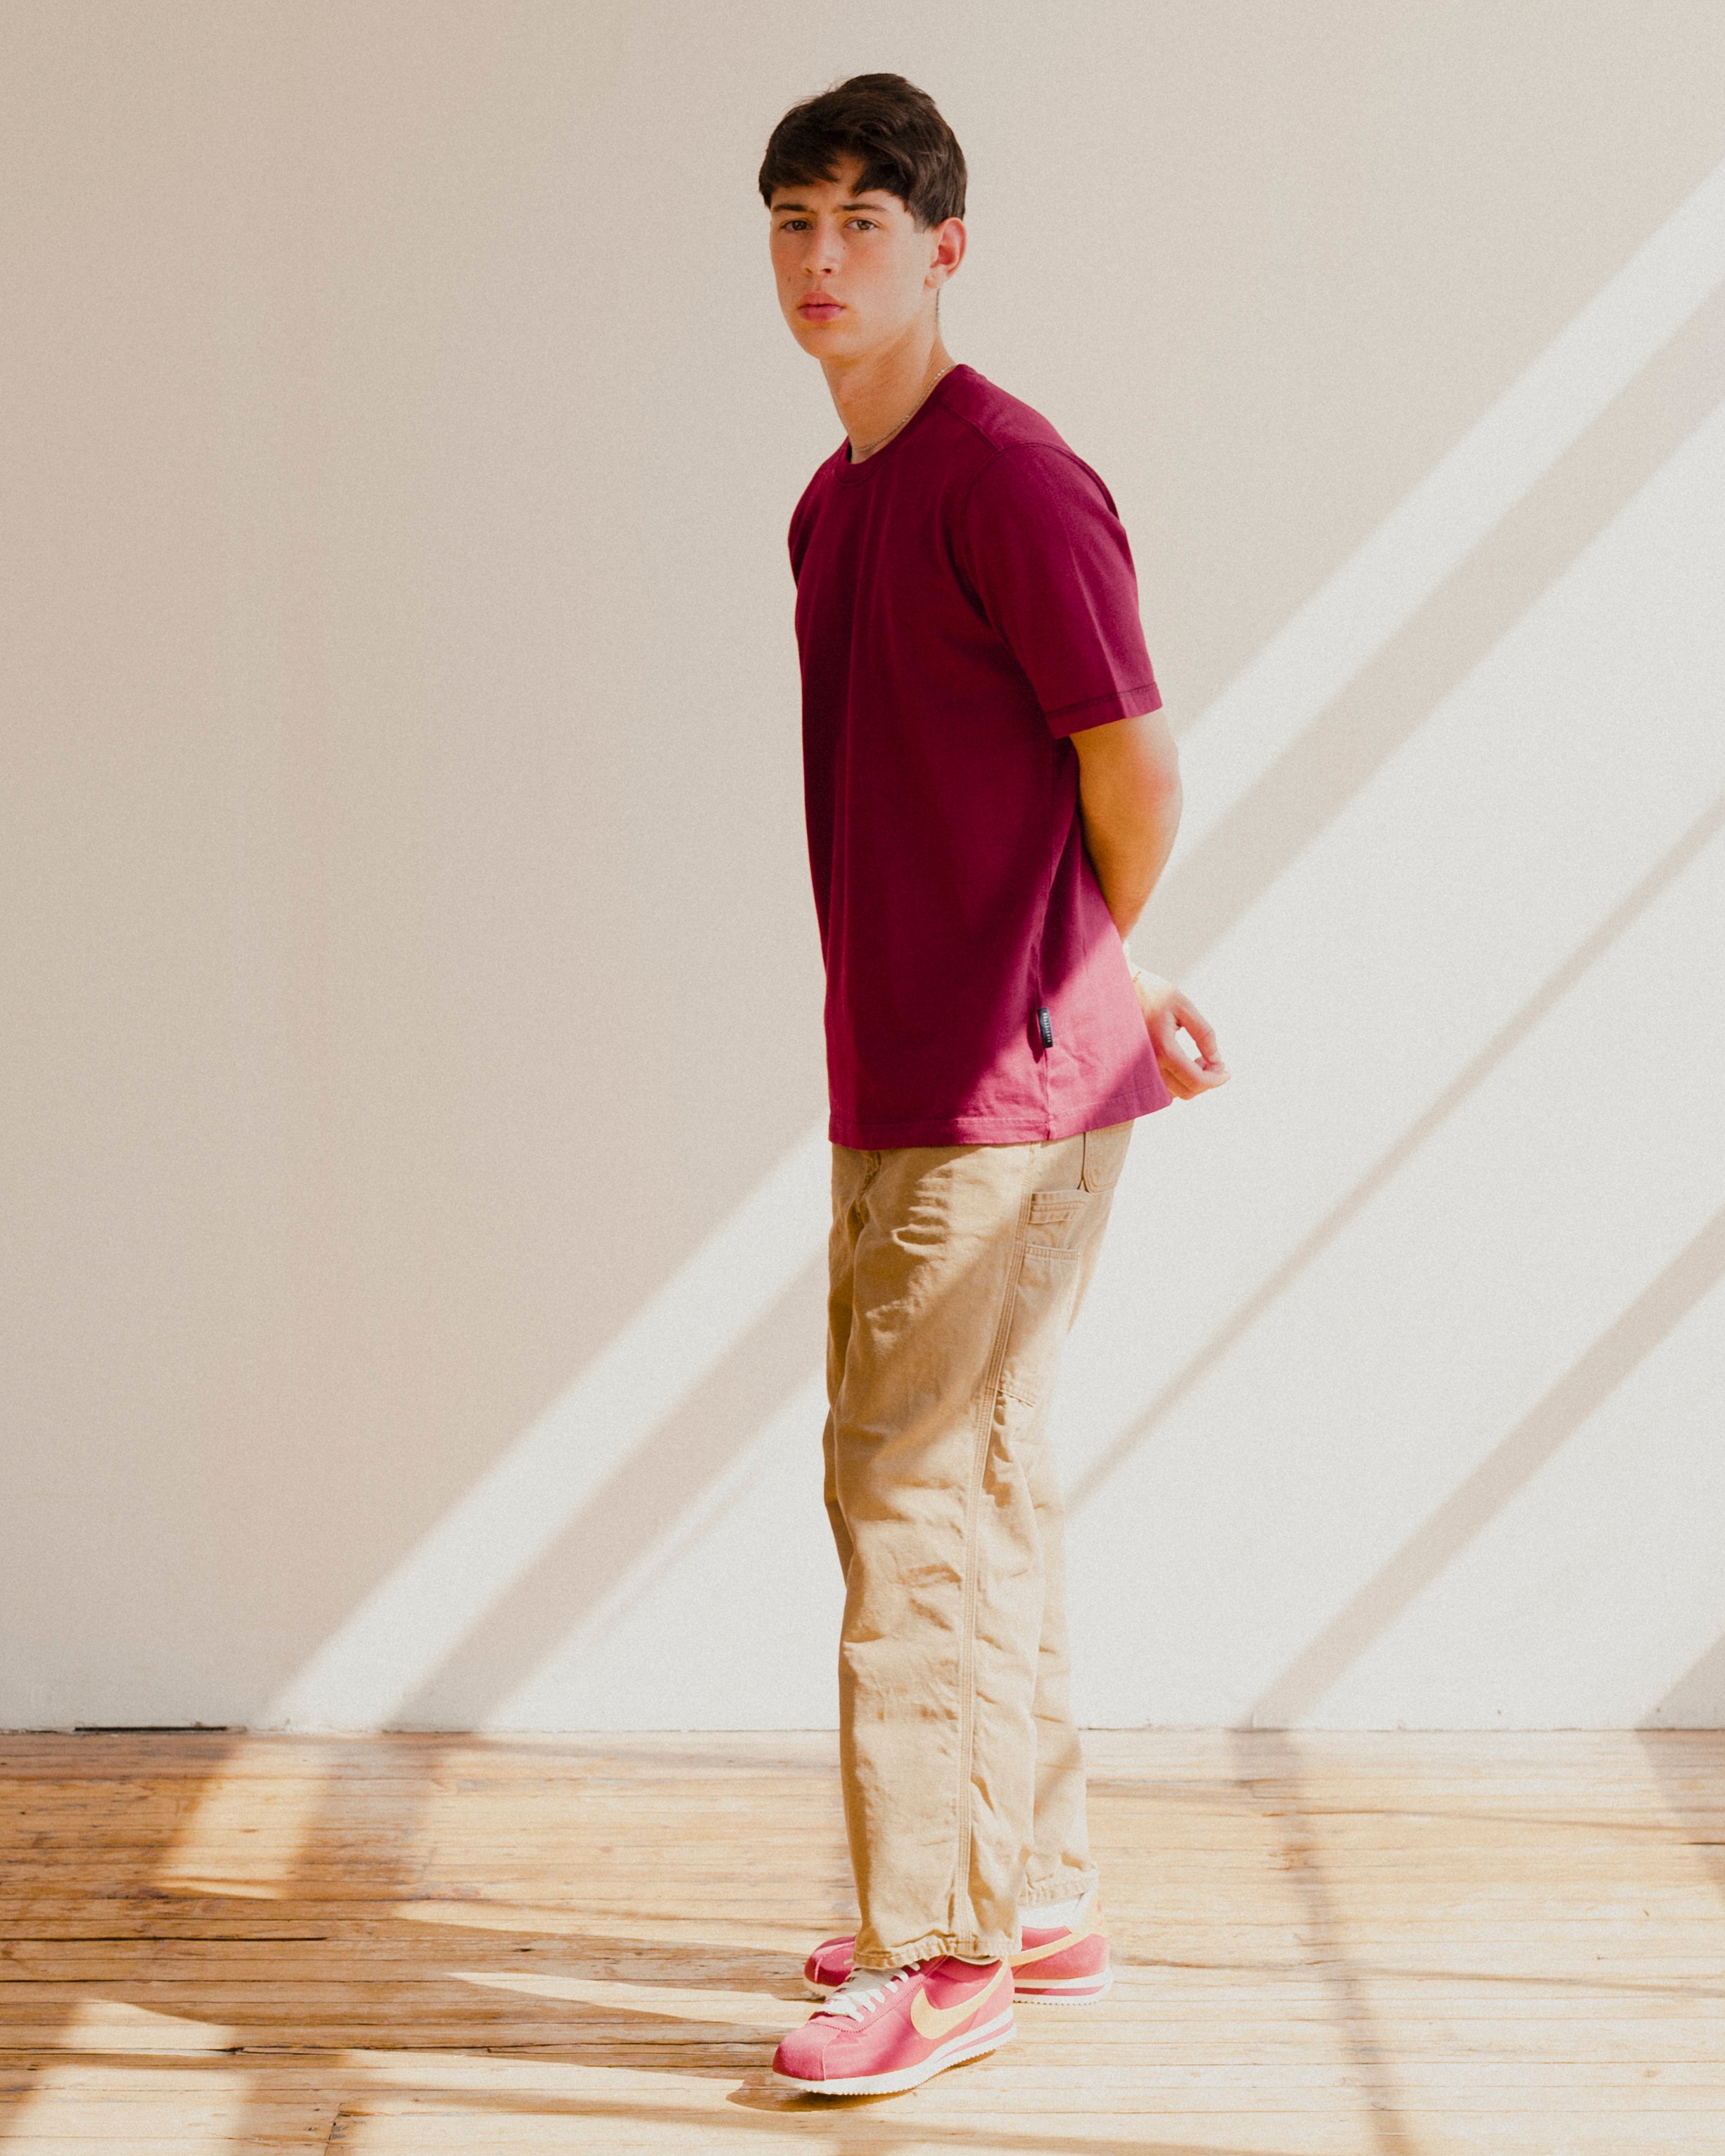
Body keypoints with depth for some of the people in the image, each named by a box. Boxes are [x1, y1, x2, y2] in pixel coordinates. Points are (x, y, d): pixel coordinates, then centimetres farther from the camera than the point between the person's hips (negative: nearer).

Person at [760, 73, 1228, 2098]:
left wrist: (1079, 978, 4)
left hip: (1003, 1088, -9)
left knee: (912, 1484, -6)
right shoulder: (832, 502, 15)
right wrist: (1109, 975, 18)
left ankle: (943, 1949, 3)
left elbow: (1135, 767, -12)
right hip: (897, 1076, 9)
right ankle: (1039, 1903, 27)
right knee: (972, 1484, 15)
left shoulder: (1009, 478, -14)